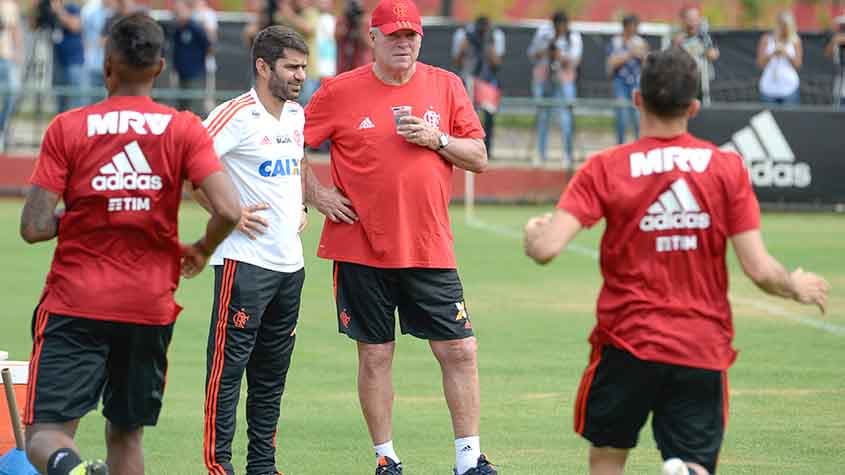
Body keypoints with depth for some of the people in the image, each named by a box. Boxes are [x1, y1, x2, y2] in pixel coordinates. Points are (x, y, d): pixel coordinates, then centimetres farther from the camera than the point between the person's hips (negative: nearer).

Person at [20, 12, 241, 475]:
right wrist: (201, 250, 9)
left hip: (75, 303, -2)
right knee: (126, 434, 17)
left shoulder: (67, 128, -4)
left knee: (45, 434, -3)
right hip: (150, 307, 2)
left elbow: (33, 227, -9)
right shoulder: (184, 129, -1)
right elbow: (228, 211, -12)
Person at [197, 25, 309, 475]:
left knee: (273, 371, 12)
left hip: (290, 261, 8)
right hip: (245, 260, -8)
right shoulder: (236, 115, -13)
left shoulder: (297, 116, 12)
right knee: (229, 364, -6)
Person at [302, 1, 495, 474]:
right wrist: (317, 195, -2)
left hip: (430, 248, 1)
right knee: (375, 355, 4)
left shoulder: (446, 86, 5)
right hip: (361, 249, -1)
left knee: (460, 351, -2)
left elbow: (478, 158, 7)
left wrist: (436, 139, -9)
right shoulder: (341, 92, -1)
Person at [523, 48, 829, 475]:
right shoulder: (728, 168, -1)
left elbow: (545, 249, -14)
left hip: (627, 343, 0)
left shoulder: (606, 168, -5)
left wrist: (532, 229, 10)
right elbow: (760, 270, -5)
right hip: (704, 350, 1)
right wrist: (798, 287, 16)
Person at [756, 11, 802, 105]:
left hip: (789, 88, -1)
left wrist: (786, 53, -12)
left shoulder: (795, 40, 6)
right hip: (769, 88, 1)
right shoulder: (766, 39, 7)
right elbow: (760, 63, 3)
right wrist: (773, 53, -13)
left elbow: (798, 65, 2)